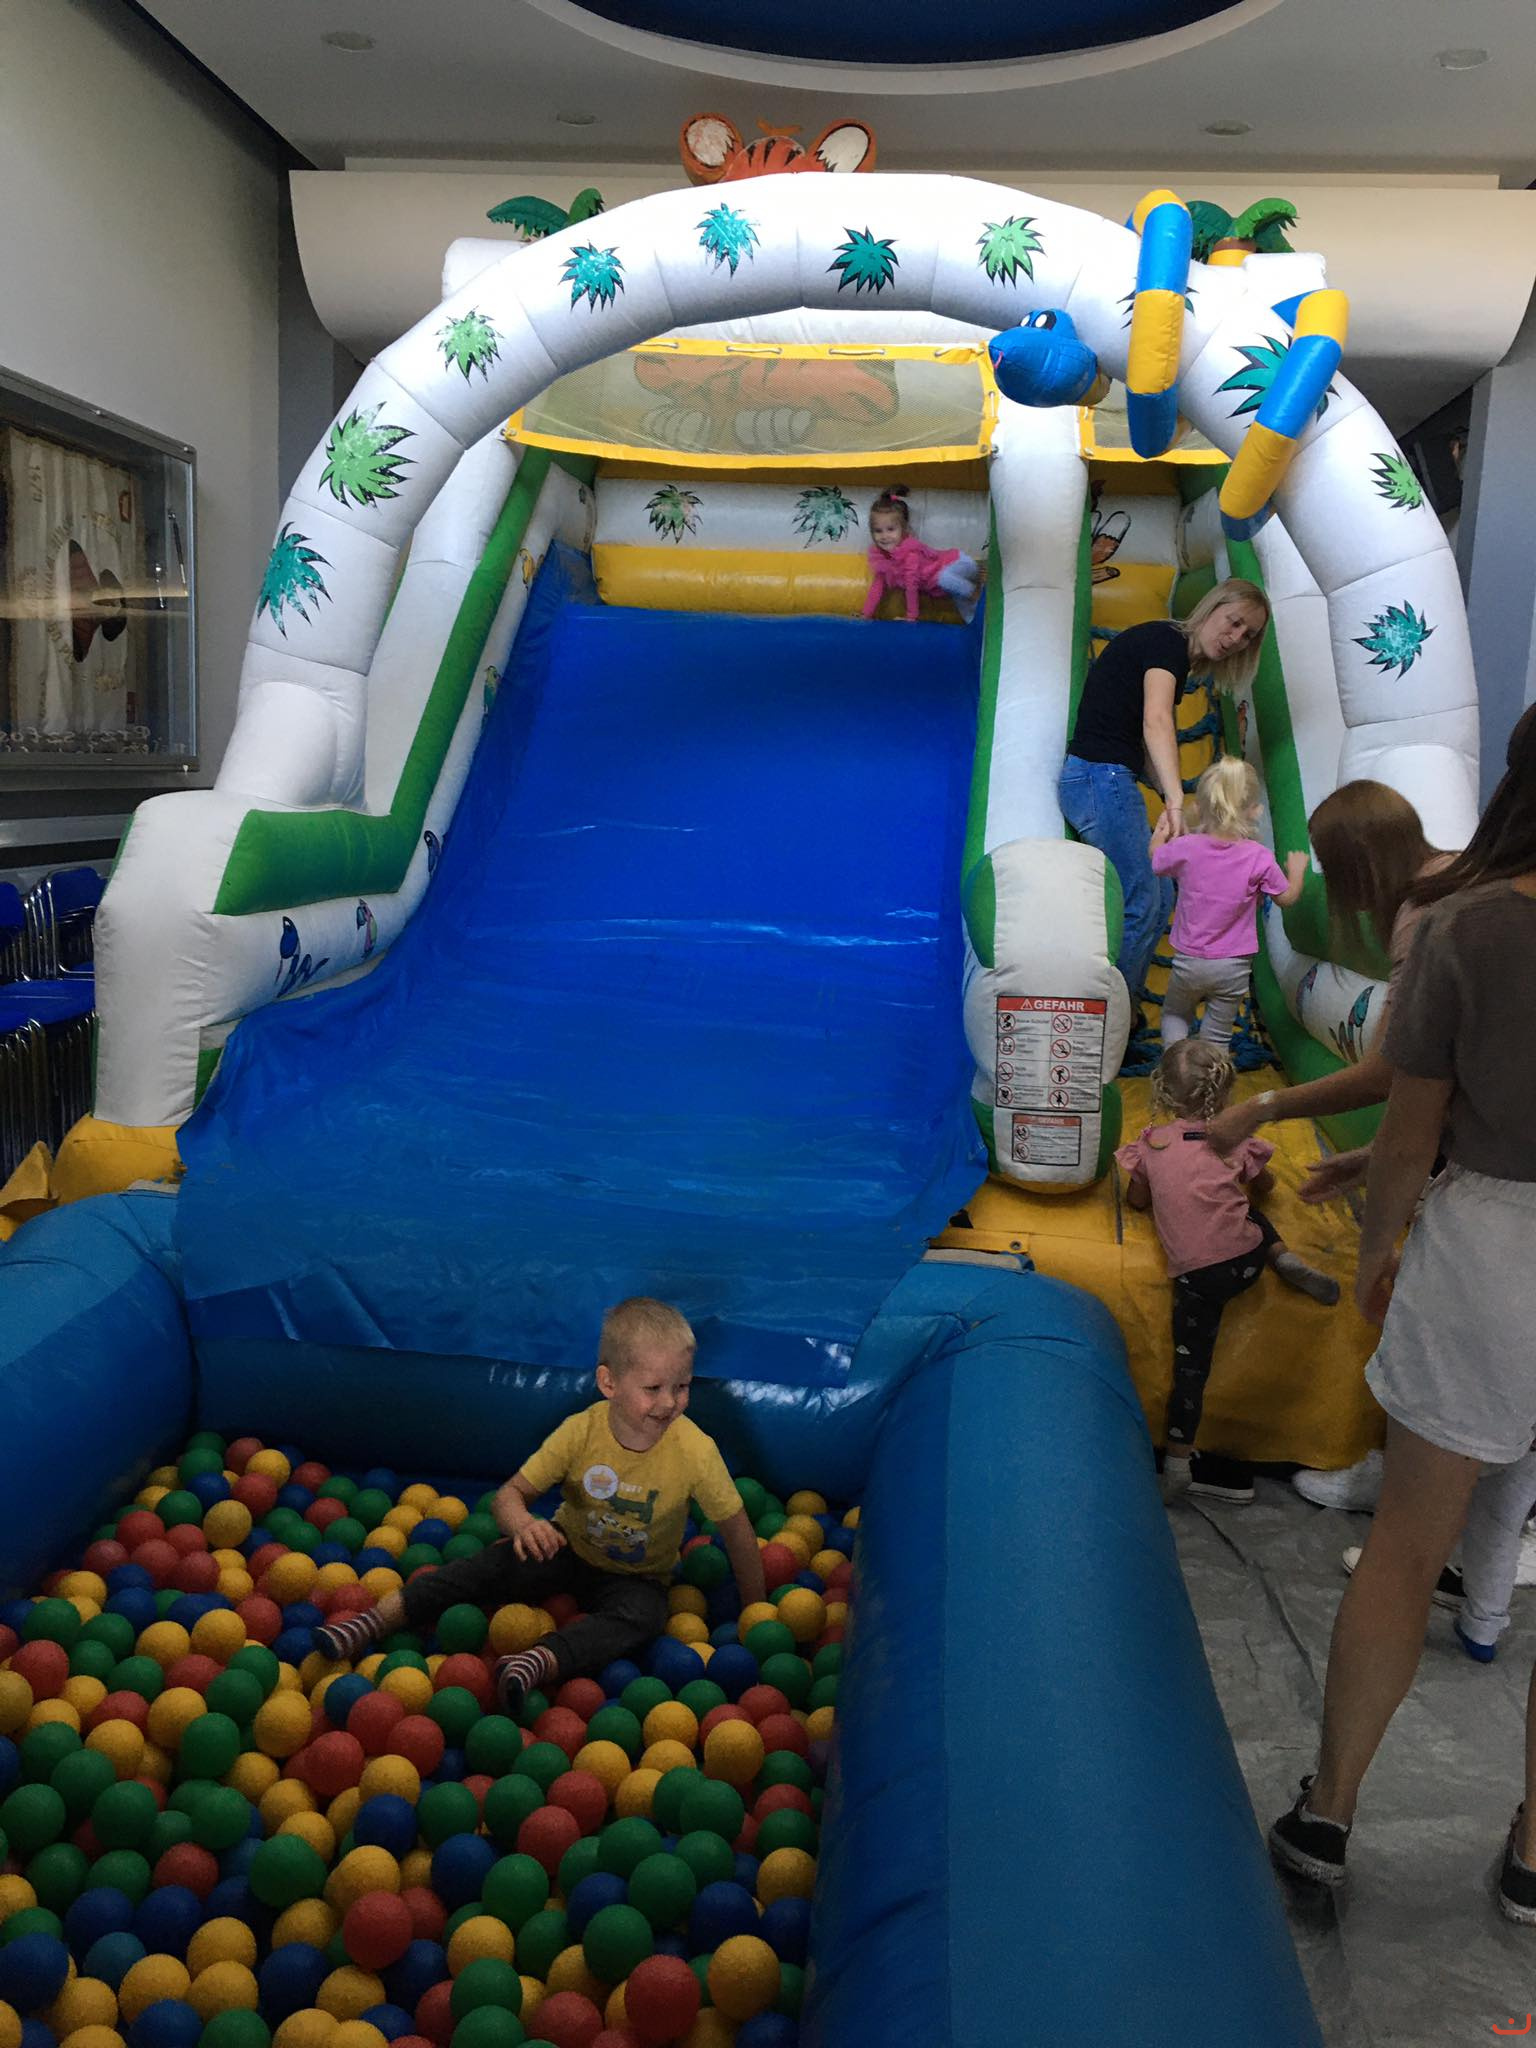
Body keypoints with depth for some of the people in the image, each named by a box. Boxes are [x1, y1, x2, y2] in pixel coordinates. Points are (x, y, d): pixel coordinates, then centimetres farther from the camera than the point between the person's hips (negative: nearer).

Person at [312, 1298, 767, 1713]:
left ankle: (537, 1663, -48)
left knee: (642, 1615, -34)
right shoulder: (580, 1432, -20)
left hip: (635, 1578, -1)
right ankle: (377, 1618, -23)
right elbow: (511, 1494, -14)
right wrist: (522, 1523, -38)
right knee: (493, 1566, -24)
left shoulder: (695, 1452, -24)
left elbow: (736, 1528, -11)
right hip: (568, 1547, 1)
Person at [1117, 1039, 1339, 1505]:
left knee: (1191, 1366, 4)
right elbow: (1263, 1186, 29)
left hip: (1196, 1273, -1)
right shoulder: (1235, 1140, 11)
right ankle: (1285, 1260, 7)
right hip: (1245, 1260, 1)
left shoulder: (1151, 1143, 8)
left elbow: (1137, 1200, 18)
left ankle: (1178, 1461, 2)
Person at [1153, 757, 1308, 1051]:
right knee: (1218, 1034, 14)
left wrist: (1160, 831, 28)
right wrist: (1296, 870, 20)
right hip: (1234, 966, 0)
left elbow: (1156, 860, 8)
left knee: (1175, 1013, 25)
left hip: (1189, 961, 0)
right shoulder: (1260, 858, -14)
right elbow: (1286, 897, 0)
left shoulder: (1186, 847, -13)